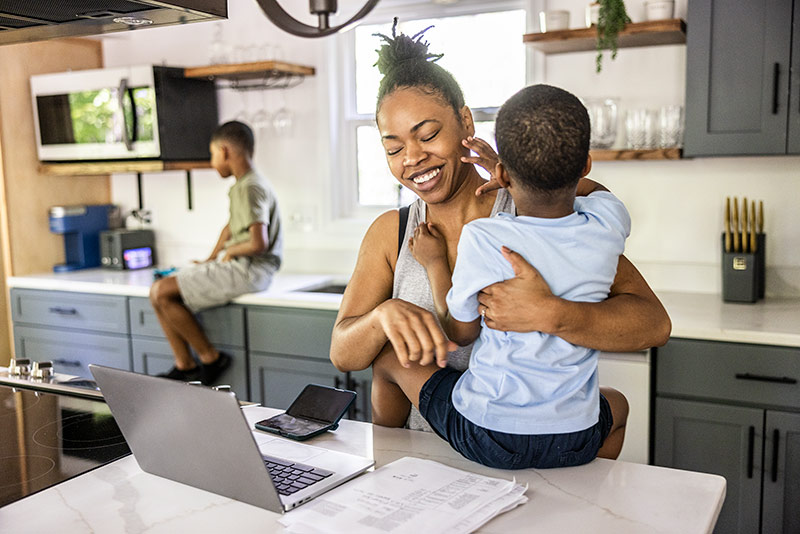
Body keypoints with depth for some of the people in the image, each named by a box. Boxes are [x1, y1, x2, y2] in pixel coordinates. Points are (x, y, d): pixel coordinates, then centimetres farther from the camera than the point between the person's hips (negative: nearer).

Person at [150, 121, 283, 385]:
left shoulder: (249, 187, -17)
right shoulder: (243, 185, 16)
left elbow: (258, 243, -27)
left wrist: (229, 251, -9)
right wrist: (211, 260, 20)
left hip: (249, 270, -10)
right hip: (236, 266, 10)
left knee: (161, 292, -13)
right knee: (161, 291, 8)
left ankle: (211, 358, -3)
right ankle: (184, 366, 7)